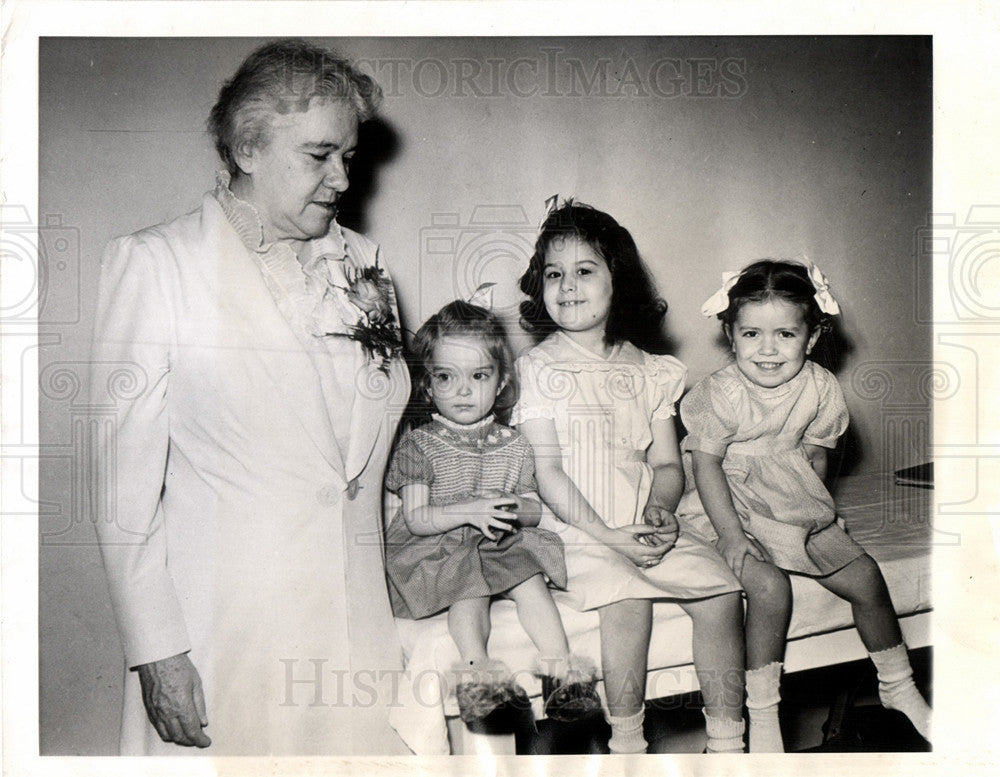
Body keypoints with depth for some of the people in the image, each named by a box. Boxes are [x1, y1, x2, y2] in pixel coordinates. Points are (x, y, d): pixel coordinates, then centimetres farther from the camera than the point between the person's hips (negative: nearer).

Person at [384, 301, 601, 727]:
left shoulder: (512, 446, 9)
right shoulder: (419, 445, -2)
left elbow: (534, 510, 10)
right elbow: (415, 518, -8)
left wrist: (514, 509, -15)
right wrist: (468, 511, -23)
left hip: (505, 546, 3)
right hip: (440, 549, -3)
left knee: (531, 582, -22)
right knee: (471, 591, -30)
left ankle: (559, 666, -22)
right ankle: (477, 670, -37)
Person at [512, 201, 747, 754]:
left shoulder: (650, 372, 10)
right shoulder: (538, 367, -2)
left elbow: (668, 464, 12)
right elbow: (547, 471, -8)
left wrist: (659, 512, -10)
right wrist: (608, 536, -17)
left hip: (646, 529, 4)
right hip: (575, 532, -4)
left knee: (722, 593, -12)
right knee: (627, 598, -29)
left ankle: (726, 739, 4)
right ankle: (625, 741, -11)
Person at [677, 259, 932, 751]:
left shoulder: (821, 389, -5)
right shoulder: (720, 394, -19)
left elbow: (816, 455, 7)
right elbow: (705, 464, -17)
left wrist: (812, 506, -5)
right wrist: (731, 534, -23)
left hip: (795, 508, 5)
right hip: (729, 510, -5)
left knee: (865, 578, 0)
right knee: (769, 586, -28)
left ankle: (898, 687, 25)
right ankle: (762, 715, -12)